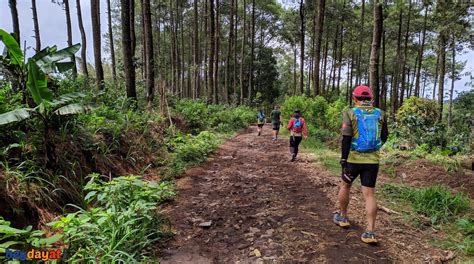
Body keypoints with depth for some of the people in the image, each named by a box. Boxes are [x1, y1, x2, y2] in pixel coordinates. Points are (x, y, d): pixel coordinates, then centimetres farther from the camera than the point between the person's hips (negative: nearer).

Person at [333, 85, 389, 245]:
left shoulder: (350, 113, -7)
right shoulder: (380, 114, 3)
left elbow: (346, 139, -13)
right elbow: (384, 137, 13)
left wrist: (343, 160, -9)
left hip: (354, 158, -2)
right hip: (373, 160, 3)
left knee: (345, 186, 20)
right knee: (369, 194, 5)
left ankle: (343, 217, 33)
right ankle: (370, 232, 4)